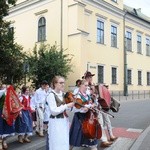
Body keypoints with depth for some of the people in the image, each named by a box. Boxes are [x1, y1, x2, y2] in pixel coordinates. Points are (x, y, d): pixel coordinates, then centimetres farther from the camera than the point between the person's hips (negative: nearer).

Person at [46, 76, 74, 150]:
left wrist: (74, 103, -4)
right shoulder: (51, 95, -13)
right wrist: (67, 106, -21)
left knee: (64, 144, 14)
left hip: (65, 121, 7)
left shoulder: (63, 94, 9)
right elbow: (54, 111, -20)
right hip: (56, 123, -7)